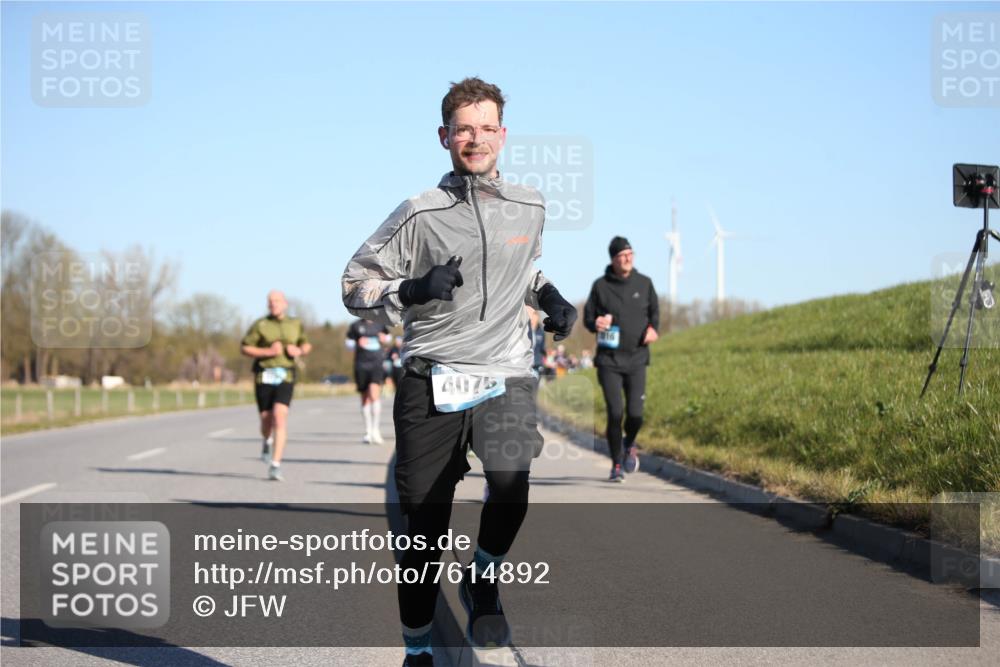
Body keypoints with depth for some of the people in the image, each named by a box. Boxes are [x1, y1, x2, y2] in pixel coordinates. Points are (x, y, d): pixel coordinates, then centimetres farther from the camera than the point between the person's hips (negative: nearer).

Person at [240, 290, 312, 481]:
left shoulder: (296, 324, 8)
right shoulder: (260, 325, 0)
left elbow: (306, 345, 23)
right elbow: (244, 348, -2)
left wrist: (300, 351, -1)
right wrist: (268, 352, -13)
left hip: (286, 377, 0)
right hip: (264, 376, 0)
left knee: (280, 417, -18)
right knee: (266, 420, 7)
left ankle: (275, 465, -20)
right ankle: (267, 441, 46)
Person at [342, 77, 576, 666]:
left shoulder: (529, 207, 10)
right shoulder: (420, 215, -2)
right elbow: (355, 286, 0)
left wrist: (548, 296, 12)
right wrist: (413, 291, -17)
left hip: (506, 375, 1)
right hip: (432, 380, -1)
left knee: (511, 481, -28)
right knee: (426, 528, 3)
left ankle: (484, 581, 2)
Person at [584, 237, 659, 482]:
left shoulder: (644, 283, 5)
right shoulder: (601, 285, 0)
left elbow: (654, 311, 17)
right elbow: (588, 316, 8)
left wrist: (653, 329, -3)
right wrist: (595, 323, -15)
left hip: (637, 360, 1)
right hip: (609, 361, -1)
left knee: (635, 413, -6)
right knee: (615, 413, -7)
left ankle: (630, 446, 29)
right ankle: (617, 464, 11)